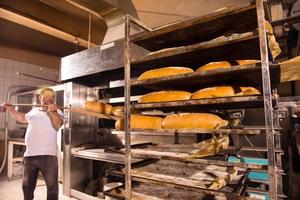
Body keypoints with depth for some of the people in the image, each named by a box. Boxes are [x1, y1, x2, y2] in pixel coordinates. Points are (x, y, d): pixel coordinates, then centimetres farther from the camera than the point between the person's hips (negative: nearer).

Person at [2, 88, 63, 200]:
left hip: (48, 155, -4)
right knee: (27, 186, 20)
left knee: (52, 186, 0)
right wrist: (10, 109, 30)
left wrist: (52, 111, -27)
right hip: (29, 154, 5)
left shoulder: (57, 112, 0)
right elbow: (22, 118, 34)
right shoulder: (33, 111, 15)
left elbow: (58, 125, -18)